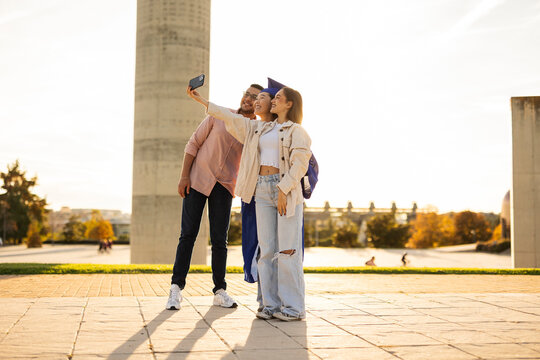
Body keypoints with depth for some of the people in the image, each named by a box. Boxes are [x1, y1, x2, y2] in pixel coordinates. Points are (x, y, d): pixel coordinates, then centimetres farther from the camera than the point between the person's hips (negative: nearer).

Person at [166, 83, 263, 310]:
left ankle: (220, 291, 11)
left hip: (224, 186, 1)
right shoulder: (219, 115, -4)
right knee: (188, 235, -2)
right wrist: (184, 176, -6)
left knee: (219, 240, 2)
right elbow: (193, 143, -1)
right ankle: (176, 288, 3)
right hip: (197, 180, -1)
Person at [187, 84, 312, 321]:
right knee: (267, 249, 2)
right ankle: (272, 304, 7)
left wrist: (283, 190, -18)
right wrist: (200, 100, 22)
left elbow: (299, 164, -8)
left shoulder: (296, 131, 2)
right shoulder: (261, 129, 21)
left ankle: (294, 307, -4)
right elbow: (231, 118, 22)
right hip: (262, 190, 6)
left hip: (288, 192, -6)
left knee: (288, 250, -8)